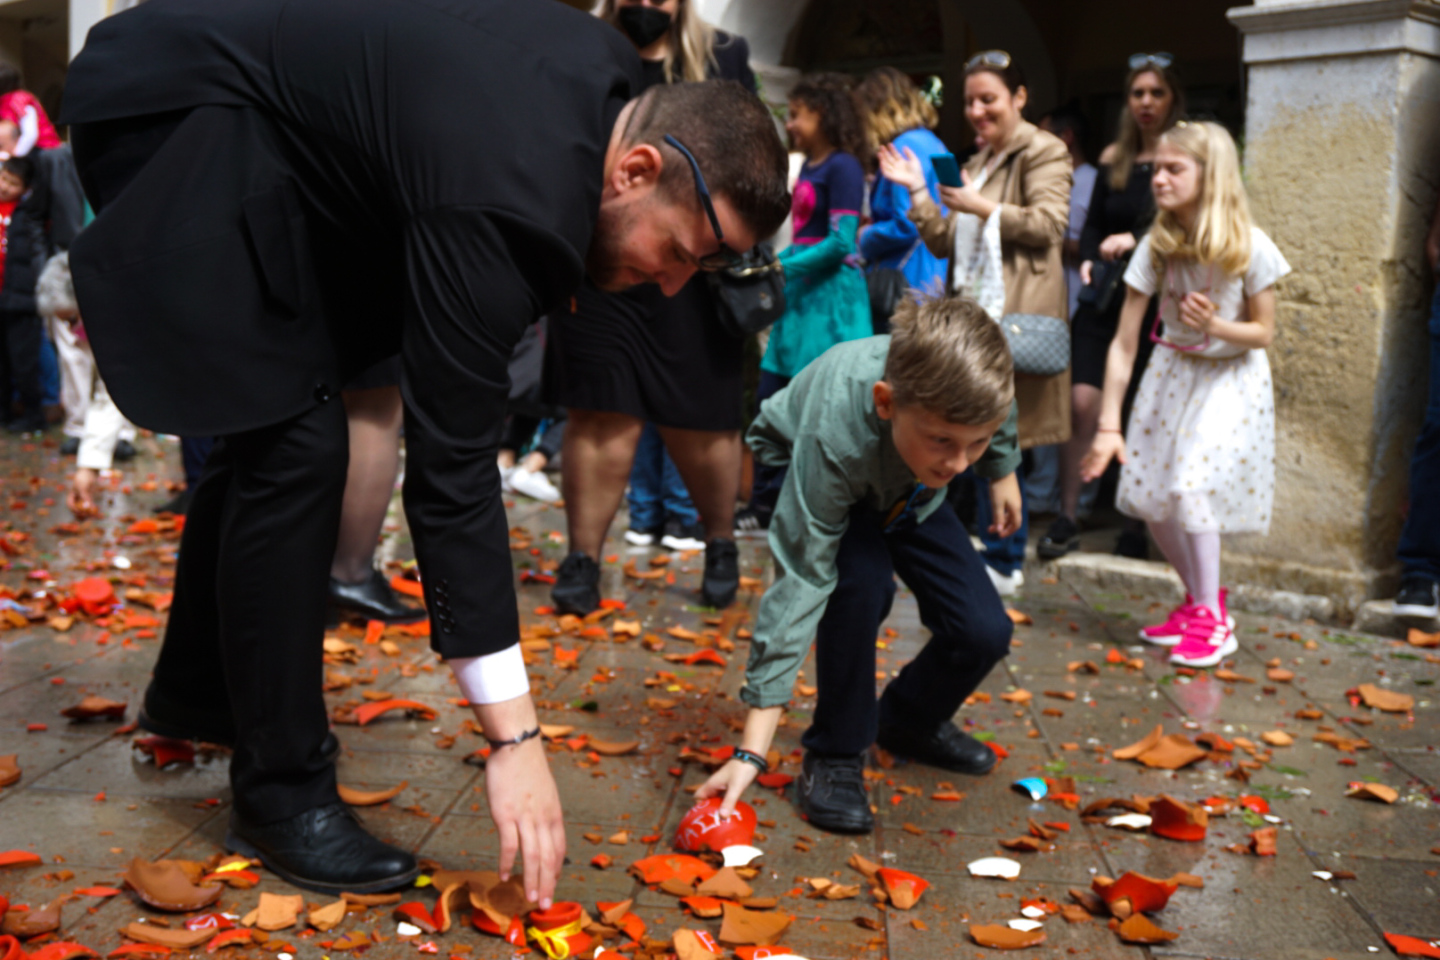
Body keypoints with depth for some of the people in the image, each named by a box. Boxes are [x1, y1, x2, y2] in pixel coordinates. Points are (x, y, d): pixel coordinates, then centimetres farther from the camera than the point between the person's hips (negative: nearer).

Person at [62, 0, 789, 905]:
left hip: (268, 128, 10)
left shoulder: (619, 82, -9)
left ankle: (196, 691, 33)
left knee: (271, 423, 14)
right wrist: (515, 739, -31)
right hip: (172, 115, -10)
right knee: (293, 444, -16)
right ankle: (283, 789, -2)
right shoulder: (502, 201, -35)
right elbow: (453, 468, -34)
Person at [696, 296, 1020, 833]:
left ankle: (909, 722, 23)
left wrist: (1002, 472, 10)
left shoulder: (975, 381, -37)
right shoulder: (834, 437, -46)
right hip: (799, 473, -4)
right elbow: (798, 583, -44)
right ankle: (834, 756, -15)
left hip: (907, 492, 4)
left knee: (984, 633, -10)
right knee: (861, 576, -36)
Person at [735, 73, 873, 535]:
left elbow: (841, 243, -16)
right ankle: (765, 506, 15)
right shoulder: (808, 167, 16)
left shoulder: (842, 167, -9)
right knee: (771, 401, 8)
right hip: (801, 294, 9)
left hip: (830, 296, -9)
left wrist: (781, 267, -16)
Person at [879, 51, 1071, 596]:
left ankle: (1002, 562, 2)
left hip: (1012, 315, -8)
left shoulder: (1042, 152, -1)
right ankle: (1006, 555, 21)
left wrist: (983, 208, -14)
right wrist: (917, 191, 9)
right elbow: (943, 241, 19)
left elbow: (1048, 225, -13)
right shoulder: (976, 164, 24)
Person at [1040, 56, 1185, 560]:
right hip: (1105, 296, 3)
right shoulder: (1113, 158, 12)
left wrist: (1137, 241, -19)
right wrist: (1088, 260, -1)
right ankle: (1067, 518, 2)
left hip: (1154, 300, -3)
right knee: (1082, 403, -8)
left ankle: (1137, 527, 15)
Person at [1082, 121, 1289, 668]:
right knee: (1149, 495, 2)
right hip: (1172, 373, 4)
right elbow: (1123, 344, -13)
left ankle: (1213, 620, 0)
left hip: (1229, 380, -4)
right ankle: (1200, 598, 26)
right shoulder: (1156, 248, -13)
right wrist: (1108, 426, -15)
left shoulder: (1249, 248, -19)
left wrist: (1216, 325, -28)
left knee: (1191, 486, -17)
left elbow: (1264, 333, -7)